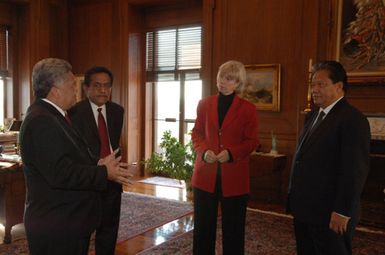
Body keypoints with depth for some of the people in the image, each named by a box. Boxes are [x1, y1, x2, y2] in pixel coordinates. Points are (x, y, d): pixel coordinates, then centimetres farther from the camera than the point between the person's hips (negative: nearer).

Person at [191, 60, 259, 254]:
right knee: (203, 226, 11)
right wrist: (204, 151, -10)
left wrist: (231, 153, -18)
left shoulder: (248, 109, 0)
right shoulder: (204, 104, 7)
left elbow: (252, 141, -1)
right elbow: (196, 133, 11)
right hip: (206, 173, 2)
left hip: (234, 176, -2)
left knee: (233, 228, 9)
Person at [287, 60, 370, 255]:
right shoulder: (312, 116, 12)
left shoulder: (352, 119, -14)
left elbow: (355, 170, -19)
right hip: (304, 209, 8)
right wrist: (296, 199, 15)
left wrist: (342, 212, -19)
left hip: (330, 215, -8)